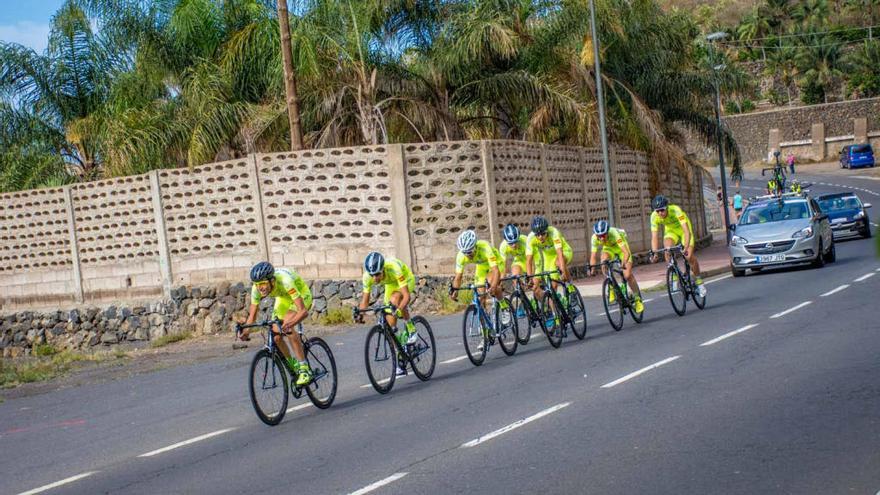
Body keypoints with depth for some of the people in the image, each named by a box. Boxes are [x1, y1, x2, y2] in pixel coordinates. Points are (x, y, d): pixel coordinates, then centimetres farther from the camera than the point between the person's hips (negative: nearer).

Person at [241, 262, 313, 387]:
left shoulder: (285, 281, -42)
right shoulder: (257, 288, -25)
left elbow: (303, 311, -46)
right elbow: (252, 314, -14)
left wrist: (289, 324, -62)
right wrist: (246, 330, -33)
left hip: (302, 296, -6)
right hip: (283, 299, 6)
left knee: (286, 328, -30)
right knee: (276, 337, -8)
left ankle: (304, 370, -23)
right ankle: (293, 365, 18)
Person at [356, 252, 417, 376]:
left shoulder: (394, 269, -42)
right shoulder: (367, 276, -29)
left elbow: (406, 296, -44)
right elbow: (365, 298, -17)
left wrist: (398, 308, -62)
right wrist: (360, 313, -35)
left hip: (407, 281, -4)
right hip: (391, 285, 5)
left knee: (394, 300, -38)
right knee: (390, 324, -4)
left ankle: (411, 330, -15)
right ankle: (400, 362, 8)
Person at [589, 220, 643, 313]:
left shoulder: (614, 234, -40)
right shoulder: (594, 238, -30)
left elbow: (626, 252, -46)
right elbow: (593, 256, -29)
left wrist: (624, 263, -64)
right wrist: (592, 269, -45)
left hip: (621, 246, -3)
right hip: (608, 248, 3)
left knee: (628, 275, -14)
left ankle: (638, 299, 5)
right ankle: (611, 289, -11)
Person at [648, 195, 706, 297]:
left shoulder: (676, 210, -37)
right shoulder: (654, 217, -27)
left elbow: (687, 231, -44)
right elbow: (654, 237, -26)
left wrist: (686, 247, -57)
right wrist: (654, 253, -41)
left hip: (683, 229, -3)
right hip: (670, 231, 3)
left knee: (690, 256, -16)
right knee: (667, 248, -28)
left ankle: (699, 282, 6)